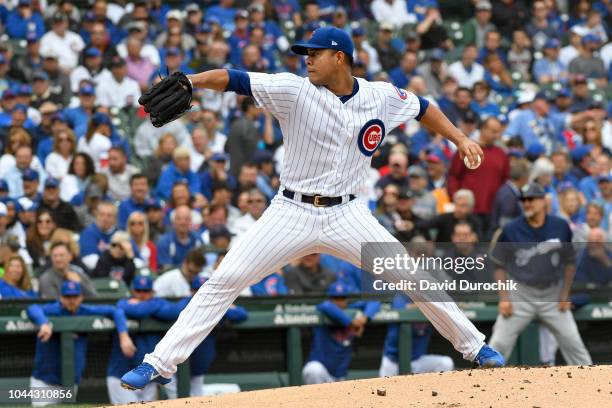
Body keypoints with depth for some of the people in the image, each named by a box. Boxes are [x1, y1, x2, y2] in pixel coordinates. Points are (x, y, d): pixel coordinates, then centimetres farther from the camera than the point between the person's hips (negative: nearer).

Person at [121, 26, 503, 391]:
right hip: (292, 214, -1)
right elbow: (232, 79, -19)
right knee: (225, 280, -11)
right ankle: (160, 364, -7)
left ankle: (474, 346, 20)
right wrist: (187, 81, -34)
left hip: (347, 215, 2)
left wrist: (460, 138, 7)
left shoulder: (381, 96, -1)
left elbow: (422, 108, 17)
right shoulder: (295, 90, -10)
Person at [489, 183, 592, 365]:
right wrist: (503, 298, -6)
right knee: (499, 343, -6)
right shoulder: (511, 230, -7)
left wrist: (565, 295, 1)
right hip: (521, 294, -1)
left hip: (552, 295, 1)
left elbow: (569, 262, 7)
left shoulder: (560, 227, -4)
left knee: (573, 342, -1)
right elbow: (499, 265, 1)